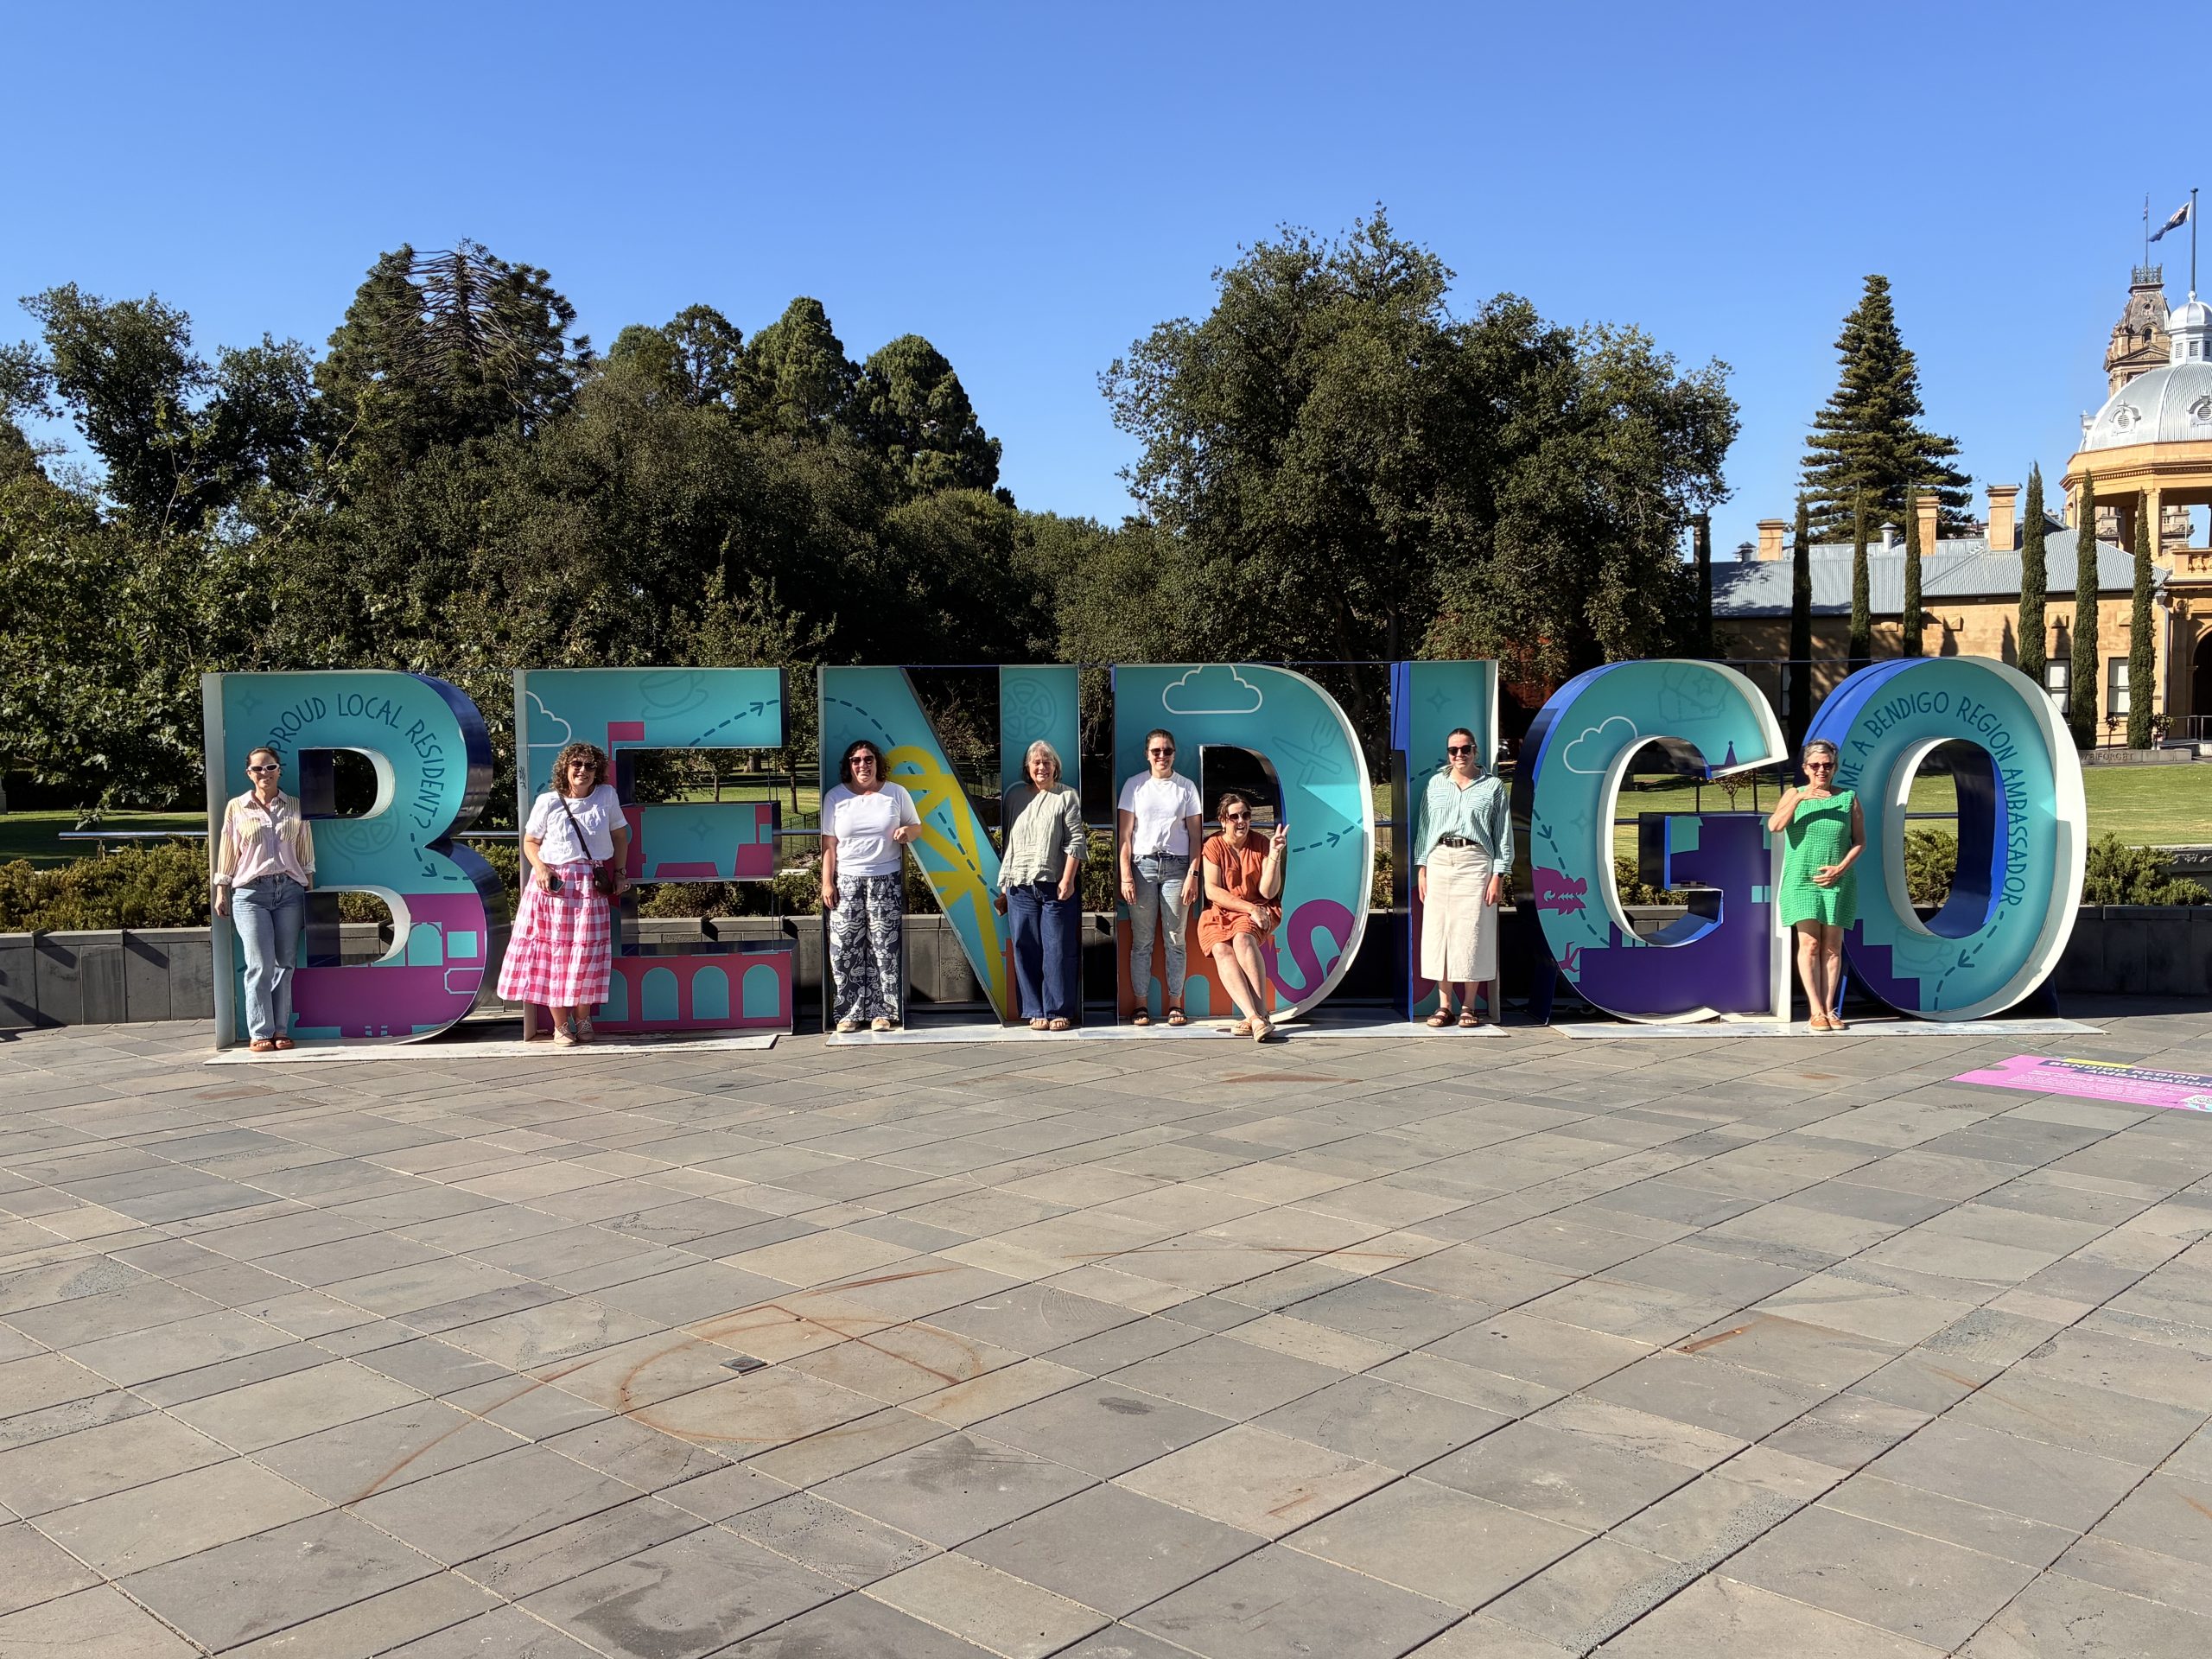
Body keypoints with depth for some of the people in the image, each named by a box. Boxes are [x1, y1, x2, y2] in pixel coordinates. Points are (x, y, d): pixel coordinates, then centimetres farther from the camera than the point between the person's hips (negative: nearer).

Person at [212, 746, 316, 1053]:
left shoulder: (295, 808, 10)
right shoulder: (236, 808, 7)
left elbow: (306, 855, 11)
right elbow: (228, 854, 8)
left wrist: (310, 890, 8)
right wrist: (221, 892, 5)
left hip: (289, 890, 2)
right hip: (251, 892, -2)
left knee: (285, 963, 2)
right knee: (260, 964, -7)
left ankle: (281, 1030, 7)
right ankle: (260, 1032, -2)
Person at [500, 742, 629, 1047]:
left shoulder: (607, 796, 2)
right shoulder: (548, 802, -2)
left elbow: (620, 835, 13)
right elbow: (530, 841, 7)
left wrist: (619, 872, 7)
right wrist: (540, 868, -10)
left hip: (591, 886, 1)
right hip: (553, 884, -1)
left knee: (587, 952, 1)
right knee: (555, 952, 0)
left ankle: (582, 1019, 17)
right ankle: (560, 1025, 7)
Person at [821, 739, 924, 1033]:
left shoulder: (896, 793, 7)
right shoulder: (835, 797, 7)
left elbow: (917, 827, 16)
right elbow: (829, 844, 6)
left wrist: (907, 832, -9)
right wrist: (827, 883, -1)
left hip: (886, 883, 0)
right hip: (846, 882, 0)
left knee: (885, 948, -4)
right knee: (845, 949, -4)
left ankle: (883, 1012, 2)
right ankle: (849, 1013, 3)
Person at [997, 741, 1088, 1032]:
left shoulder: (1067, 797, 4)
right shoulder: (1015, 795, 14)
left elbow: (1076, 841, -3)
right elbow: (1007, 841, 16)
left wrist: (1068, 880, -11)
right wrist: (1003, 884, 13)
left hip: (1056, 885, -3)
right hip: (1020, 886, 3)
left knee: (1057, 949, -2)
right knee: (1026, 949, 3)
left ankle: (1058, 1011, 5)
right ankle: (1035, 1011, 10)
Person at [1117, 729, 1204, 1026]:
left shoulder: (1186, 787, 8)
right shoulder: (1134, 785, 6)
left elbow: (1196, 834, 6)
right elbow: (1125, 834, 4)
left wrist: (1193, 875, -3)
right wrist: (1126, 876, -4)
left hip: (1176, 866, 0)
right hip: (1142, 865, 0)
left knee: (1175, 939, 1)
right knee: (1141, 940, 0)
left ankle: (1175, 1004, 6)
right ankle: (1142, 1005, 4)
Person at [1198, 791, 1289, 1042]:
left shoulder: (1260, 844, 3)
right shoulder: (1214, 846, 1)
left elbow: (1268, 892, -4)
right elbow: (1212, 891, -8)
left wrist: (1275, 855, -16)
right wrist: (1249, 908, -16)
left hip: (1258, 912, 0)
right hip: (1220, 913, 0)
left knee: (1242, 938, -35)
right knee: (1221, 949, -32)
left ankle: (1261, 1014, -40)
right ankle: (1255, 1018, -46)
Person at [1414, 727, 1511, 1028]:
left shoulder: (1493, 787, 6)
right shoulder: (1436, 784, 13)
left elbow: (1503, 834, 3)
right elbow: (1425, 827, 13)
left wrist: (1499, 874, -5)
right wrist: (1421, 867, 6)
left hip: (1475, 862, -3)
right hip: (1439, 860, 3)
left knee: (1471, 931, -3)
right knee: (1438, 930, 0)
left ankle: (1468, 1006, 5)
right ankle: (1444, 1005, 7)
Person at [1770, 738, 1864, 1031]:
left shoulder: (1848, 798, 6)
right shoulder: (1793, 794, 5)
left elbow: (1860, 842, 5)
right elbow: (1774, 826, -12)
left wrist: (1841, 868, -10)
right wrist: (1800, 798, -23)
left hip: (1838, 882, 1)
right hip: (1801, 880, -1)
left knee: (1832, 946, 1)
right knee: (1809, 943, -8)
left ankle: (1829, 1009, 5)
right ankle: (1816, 1011, -9)